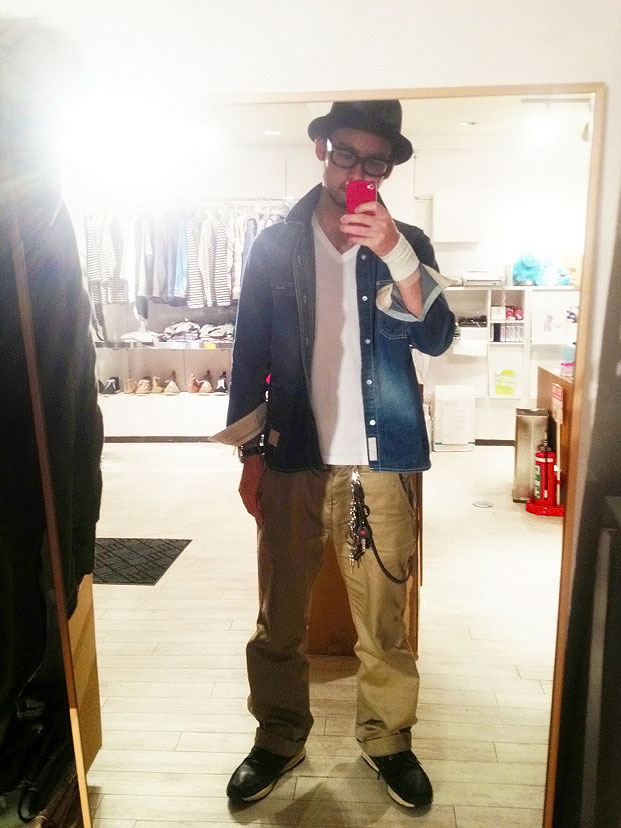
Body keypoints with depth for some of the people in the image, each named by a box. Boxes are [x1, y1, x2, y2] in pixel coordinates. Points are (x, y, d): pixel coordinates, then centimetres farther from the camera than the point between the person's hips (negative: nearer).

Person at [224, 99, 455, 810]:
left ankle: (387, 738, 32)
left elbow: (435, 338, -8)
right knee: (279, 619, 11)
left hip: (380, 465, 0)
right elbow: (250, 354, 6)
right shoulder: (275, 245, 5)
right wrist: (250, 455, 4)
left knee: (383, 621, 9)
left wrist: (394, 252, -21)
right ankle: (279, 737, 33)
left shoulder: (406, 246, 6)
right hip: (293, 463, 1)